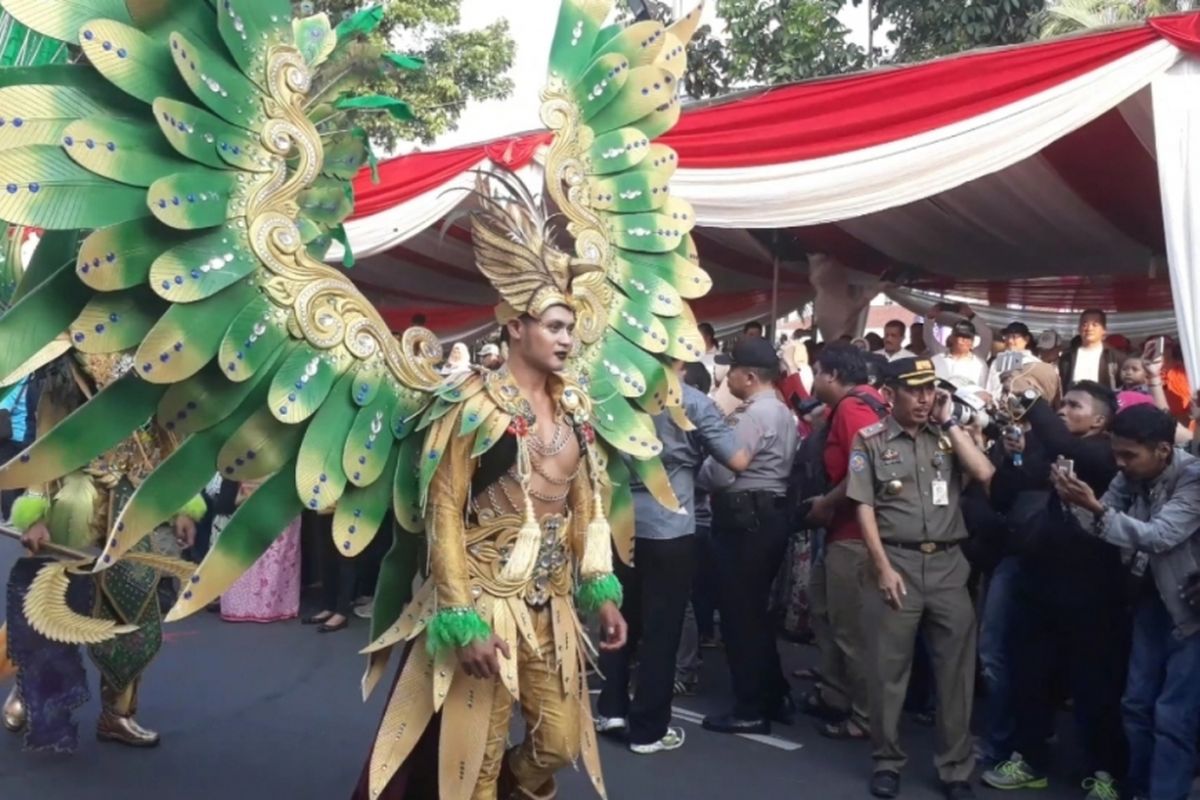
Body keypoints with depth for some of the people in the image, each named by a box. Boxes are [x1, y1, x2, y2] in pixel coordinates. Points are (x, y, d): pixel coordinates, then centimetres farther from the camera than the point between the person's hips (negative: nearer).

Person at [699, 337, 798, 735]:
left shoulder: (753, 414, -15)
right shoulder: (782, 412, 17)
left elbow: (721, 474, -20)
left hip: (745, 519, -10)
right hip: (768, 515, 10)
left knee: (740, 614, -2)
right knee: (755, 611, 17)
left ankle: (751, 708, 7)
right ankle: (774, 697, 25)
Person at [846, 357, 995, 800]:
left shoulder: (947, 437, 11)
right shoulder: (871, 441, 1)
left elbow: (985, 474, -5)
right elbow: (864, 507, -3)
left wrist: (950, 422, -2)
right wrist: (883, 567, -10)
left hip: (949, 565, 3)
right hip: (897, 563, -2)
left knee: (956, 668, 8)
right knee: (889, 669, 5)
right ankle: (888, 761, 21)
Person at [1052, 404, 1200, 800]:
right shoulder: (1131, 478, -3)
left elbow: (1158, 537, -31)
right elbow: (1096, 525, -2)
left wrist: (1097, 508, -40)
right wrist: (1077, 503, -21)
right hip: (1154, 599, 6)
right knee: (1137, 705, 11)